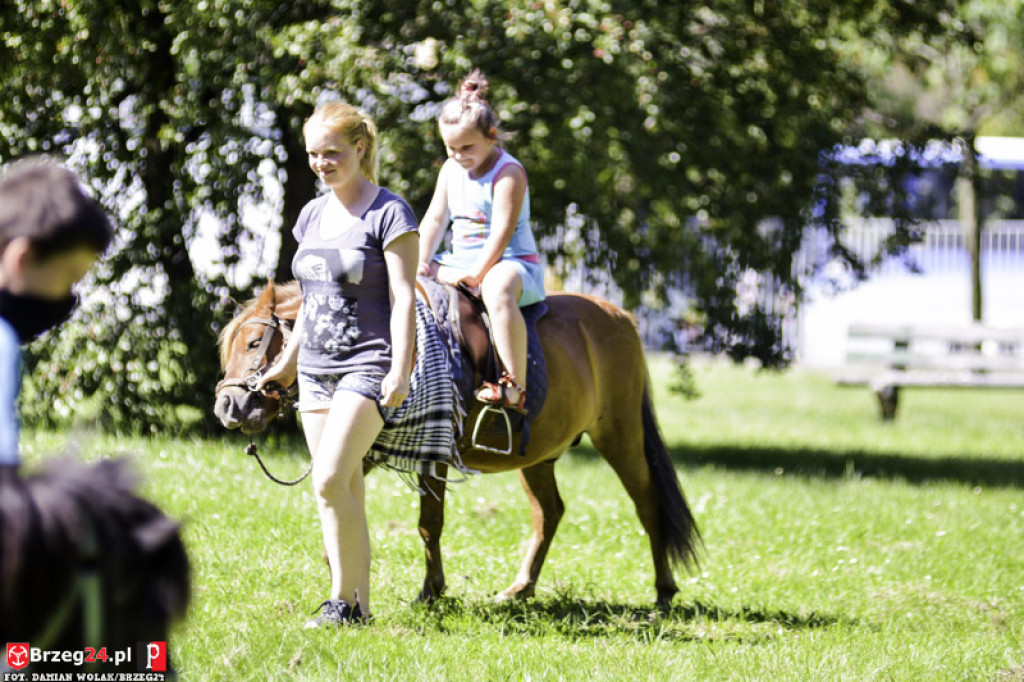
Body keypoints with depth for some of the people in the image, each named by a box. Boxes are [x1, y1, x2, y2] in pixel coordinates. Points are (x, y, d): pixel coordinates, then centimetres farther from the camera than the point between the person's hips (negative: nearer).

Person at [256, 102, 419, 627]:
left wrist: (400, 370, -19)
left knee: (330, 480, -18)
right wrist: (286, 363, 24)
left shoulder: (388, 213, -8)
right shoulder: (313, 215, 13)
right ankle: (359, 604, 11)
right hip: (316, 370, 7)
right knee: (344, 492, 7)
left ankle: (344, 600, -8)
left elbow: (404, 297, -12)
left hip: (368, 365, -7)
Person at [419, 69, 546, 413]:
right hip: (461, 262, 8)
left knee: (497, 289, -43)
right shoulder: (450, 170, 9)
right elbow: (435, 219, 10)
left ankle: (516, 388, -44)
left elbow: (502, 231, -20)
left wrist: (476, 275, -26)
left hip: (512, 264, -8)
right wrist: (422, 265, -5)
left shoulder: (508, 172, -13)